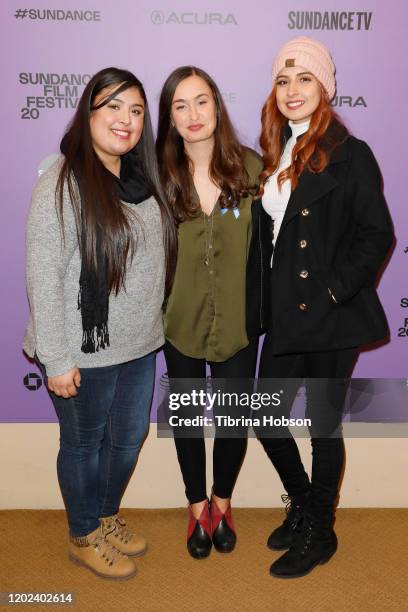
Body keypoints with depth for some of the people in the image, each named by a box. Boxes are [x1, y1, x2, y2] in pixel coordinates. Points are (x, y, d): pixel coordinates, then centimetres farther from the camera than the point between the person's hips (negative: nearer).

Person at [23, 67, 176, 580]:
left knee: (128, 437, 21)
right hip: (86, 352, -7)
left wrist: (153, 326, 13)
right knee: (84, 443, 13)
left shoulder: (140, 178, 6)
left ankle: (107, 516, 46)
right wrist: (57, 359, -17)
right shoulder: (64, 182, -15)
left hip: (139, 345, 7)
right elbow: (41, 277, -17)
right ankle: (84, 537, 37)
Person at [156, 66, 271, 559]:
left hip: (237, 320, 0)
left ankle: (221, 502, 41)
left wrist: (263, 309, -4)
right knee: (187, 415, 16)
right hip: (180, 321, 0)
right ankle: (197, 506, 40)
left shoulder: (249, 167, -7)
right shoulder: (160, 176, -7)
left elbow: (266, 244, -3)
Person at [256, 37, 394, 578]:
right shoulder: (275, 156, 12)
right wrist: (267, 300, 6)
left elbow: (377, 234, -9)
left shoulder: (349, 153, -6)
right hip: (285, 314, 6)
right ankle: (302, 506, 39)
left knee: (323, 424, 6)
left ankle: (319, 533, 29)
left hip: (331, 316, -6)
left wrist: (335, 290, -16)